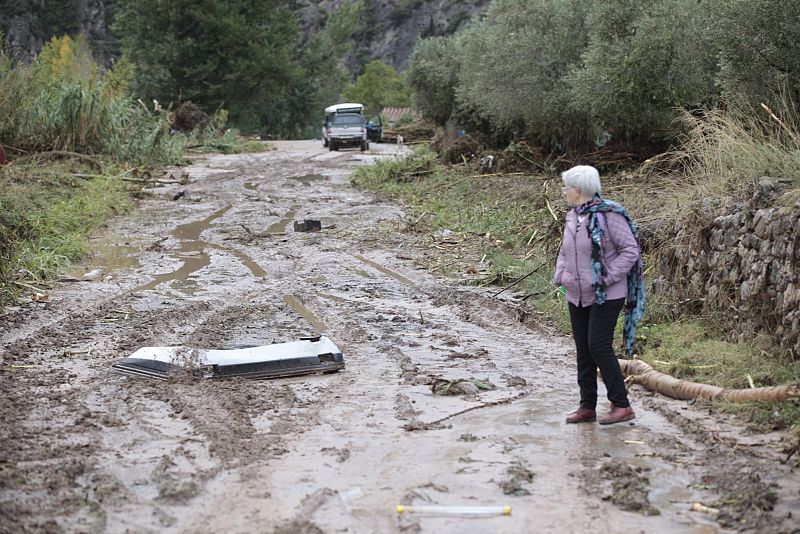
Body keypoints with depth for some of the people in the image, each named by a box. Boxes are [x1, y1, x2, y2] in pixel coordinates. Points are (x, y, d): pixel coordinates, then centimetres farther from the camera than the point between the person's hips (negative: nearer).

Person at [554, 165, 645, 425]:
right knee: (583, 350, 10)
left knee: (599, 346, -13)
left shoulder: (608, 214, -15)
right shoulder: (572, 216, 9)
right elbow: (564, 252, 21)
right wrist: (560, 276, 5)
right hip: (577, 296, 8)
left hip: (605, 296, -8)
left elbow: (630, 250, -16)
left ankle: (621, 405, -4)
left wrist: (607, 278, -19)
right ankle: (587, 406, 18)